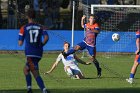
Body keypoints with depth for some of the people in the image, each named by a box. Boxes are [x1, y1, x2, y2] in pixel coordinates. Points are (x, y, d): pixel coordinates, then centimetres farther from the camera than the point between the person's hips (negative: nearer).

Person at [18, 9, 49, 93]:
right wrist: (41, 45, 8)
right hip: (39, 53, 4)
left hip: (30, 54, -4)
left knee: (36, 74, -6)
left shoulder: (24, 28, 1)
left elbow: (20, 43, 1)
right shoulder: (40, 27, 7)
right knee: (26, 69, 18)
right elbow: (46, 37, -9)